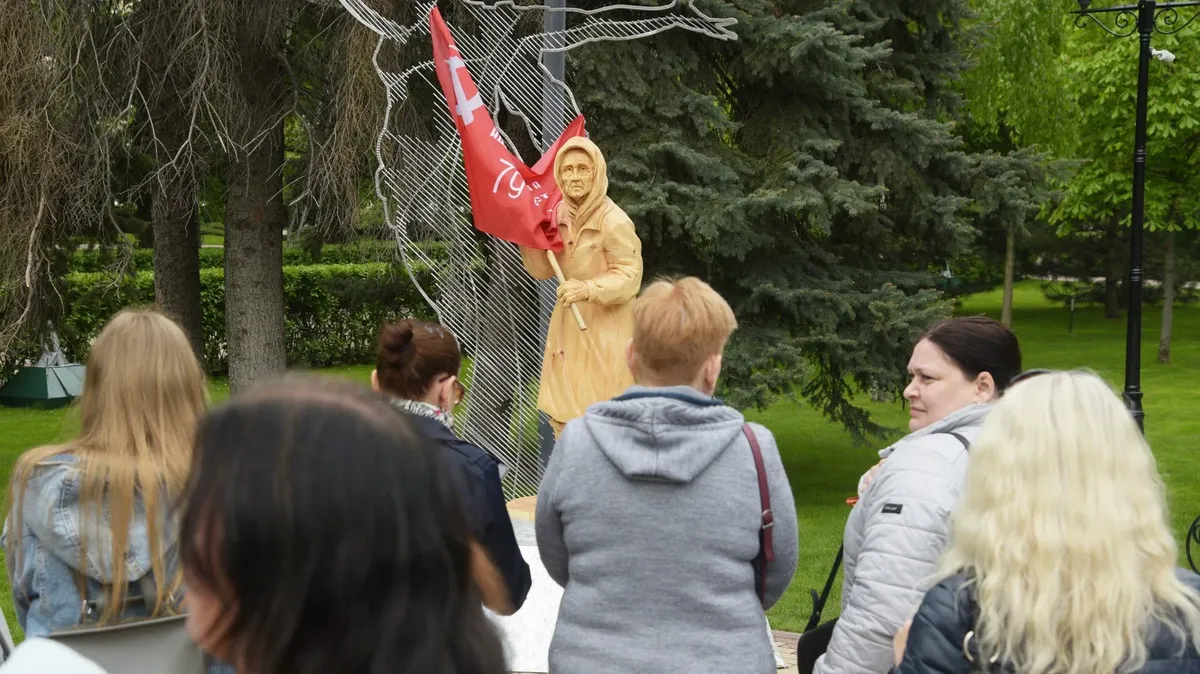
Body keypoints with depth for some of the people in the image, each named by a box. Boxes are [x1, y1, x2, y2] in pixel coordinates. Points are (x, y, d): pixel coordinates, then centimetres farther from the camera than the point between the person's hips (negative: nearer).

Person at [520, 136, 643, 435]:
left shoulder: (614, 222, -19)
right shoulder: (560, 214, 3)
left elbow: (629, 277, -18)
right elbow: (543, 270, 8)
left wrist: (589, 289, -31)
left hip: (604, 329, -7)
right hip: (568, 325, 7)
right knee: (564, 415, 13)